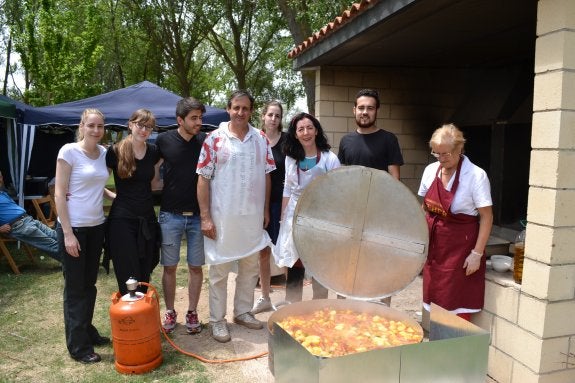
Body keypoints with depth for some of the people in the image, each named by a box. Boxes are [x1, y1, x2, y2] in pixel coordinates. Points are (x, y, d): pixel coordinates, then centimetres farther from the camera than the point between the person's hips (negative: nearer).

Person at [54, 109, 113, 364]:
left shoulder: (104, 152, 6)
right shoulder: (69, 151, -11)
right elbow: (59, 194, -12)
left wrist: (112, 195, 2)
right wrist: (67, 233, -16)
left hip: (96, 227, 6)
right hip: (74, 227, -6)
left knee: (90, 284, 16)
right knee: (75, 287, 5)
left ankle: (87, 331, 32)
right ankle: (78, 346, 17)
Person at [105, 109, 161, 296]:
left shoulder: (153, 151, 5)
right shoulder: (115, 151, -7)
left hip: (147, 220, 4)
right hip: (122, 221, -4)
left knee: (145, 279, 11)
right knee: (129, 281, -1)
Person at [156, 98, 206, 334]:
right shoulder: (164, 141, -4)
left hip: (198, 215, 1)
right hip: (171, 215, -1)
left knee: (196, 267, 9)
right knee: (169, 267, 9)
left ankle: (192, 312, 24)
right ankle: (170, 312, 26)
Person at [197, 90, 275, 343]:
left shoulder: (261, 139, 4)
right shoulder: (214, 139, -6)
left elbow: (266, 176, 9)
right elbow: (203, 179, -8)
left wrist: (266, 209, 6)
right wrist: (205, 217, -12)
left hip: (253, 216, 4)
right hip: (222, 217, -4)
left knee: (250, 267, 15)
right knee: (219, 270, 7)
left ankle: (243, 311, 33)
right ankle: (217, 320, 21)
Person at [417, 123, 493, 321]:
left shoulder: (476, 176, -15)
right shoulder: (431, 170, 2)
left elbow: (486, 217, -12)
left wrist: (477, 253, -14)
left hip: (460, 248, -5)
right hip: (434, 245, 5)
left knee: (457, 305, 2)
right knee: (434, 300, 13)